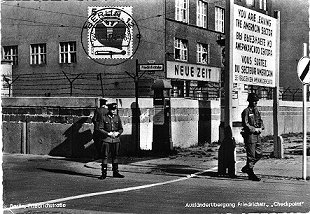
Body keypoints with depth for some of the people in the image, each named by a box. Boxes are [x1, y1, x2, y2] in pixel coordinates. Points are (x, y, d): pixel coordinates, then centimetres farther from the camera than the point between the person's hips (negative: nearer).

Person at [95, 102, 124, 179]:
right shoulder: (104, 118, -4)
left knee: (115, 156, 9)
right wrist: (108, 133, -14)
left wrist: (117, 133, -8)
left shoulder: (117, 117, 9)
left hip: (116, 139, 4)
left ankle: (115, 172, 18)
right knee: (105, 156, -3)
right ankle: (104, 173, 1)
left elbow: (121, 129, 13)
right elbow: (99, 129, -6)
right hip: (106, 139, -4)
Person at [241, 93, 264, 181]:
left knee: (259, 154, 8)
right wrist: (255, 129, -13)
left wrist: (261, 128, -2)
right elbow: (245, 124, -14)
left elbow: (260, 121, 18)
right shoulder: (246, 111, -9)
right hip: (250, 135, -8)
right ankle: (251, 174, 4)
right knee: (251, 155, -3)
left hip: (257, 135, 8)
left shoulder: (256, 110, 14)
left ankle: (246, 168, 23)